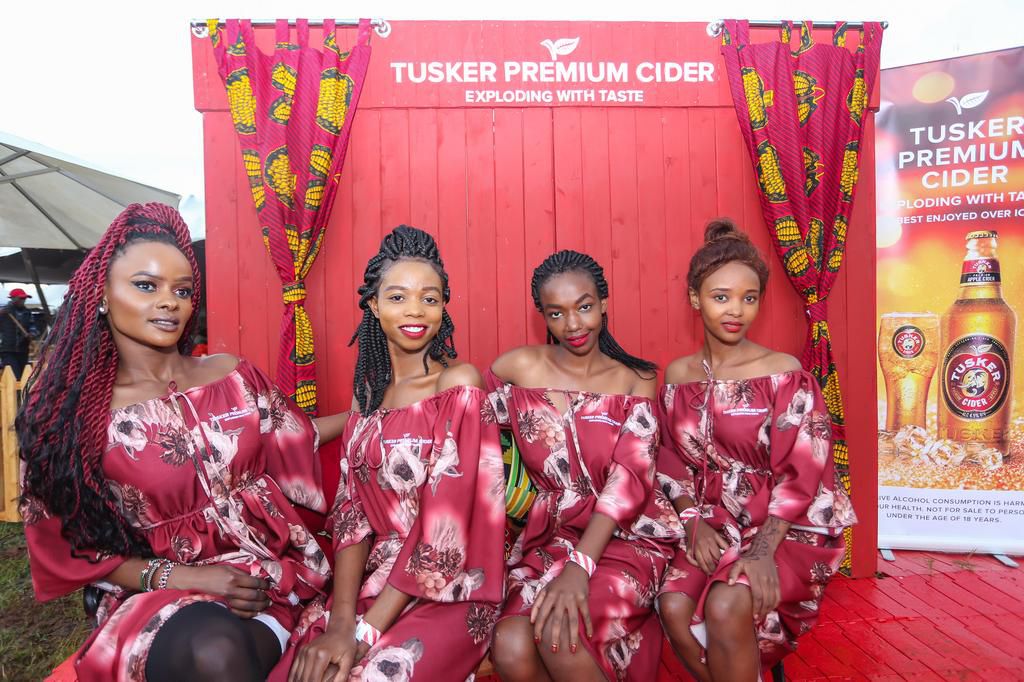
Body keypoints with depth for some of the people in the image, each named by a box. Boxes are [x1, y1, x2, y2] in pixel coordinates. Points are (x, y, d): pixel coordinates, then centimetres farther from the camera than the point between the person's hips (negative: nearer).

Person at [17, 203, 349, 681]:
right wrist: (175, 576, -14)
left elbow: (297, 436, 18)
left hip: (270, 566, 2)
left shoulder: (233, 375, 2)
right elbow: (73, 548, 0)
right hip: (158, 588, -1)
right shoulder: (72, 412, -4)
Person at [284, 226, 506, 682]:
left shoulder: (460, 383, -9)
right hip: (374, 579, 4)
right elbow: (351, 506, 2)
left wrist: (365, 630, -16)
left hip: (447, 589, -4)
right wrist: (342, 618, -11)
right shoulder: (369, 387, 7)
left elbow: (444, 519, -15)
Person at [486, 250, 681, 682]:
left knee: (561, 639, -27)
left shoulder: (635, 381, 1)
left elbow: (628, 479, -10)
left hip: (627, 535, -1)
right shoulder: (518, 368, 1)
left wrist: (579, 566, -24)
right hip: (549, 536, 2)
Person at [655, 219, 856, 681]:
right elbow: (673, 463, 6)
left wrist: (764, 549, -22)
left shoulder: (784, 373, -8)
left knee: (726, 605, -28)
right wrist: (694, 522, -10)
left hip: (785, 527, -3)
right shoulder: (679, 375, 4)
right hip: (715, 525, 3)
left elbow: (799, 474, -12)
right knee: (674, 606, -22)